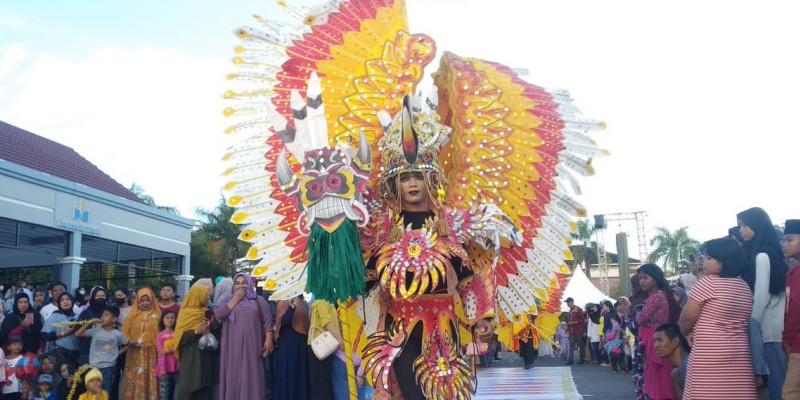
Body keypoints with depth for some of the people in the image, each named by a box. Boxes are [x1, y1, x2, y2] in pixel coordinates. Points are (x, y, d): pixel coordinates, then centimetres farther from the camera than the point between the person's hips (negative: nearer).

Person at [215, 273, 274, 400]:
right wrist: (236, 299, -7)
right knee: (234, 375, 1)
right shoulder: (228, 300, 11)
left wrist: (268, 339, -6)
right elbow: (218, 314, -8)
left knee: (252, 376, -1)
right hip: (233, 346, 1)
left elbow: (267, 321, 5)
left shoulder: (258, 300, 8)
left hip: (252, 345, -1)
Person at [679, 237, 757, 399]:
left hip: (709, 356, -7)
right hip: (739, 356, 7)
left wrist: (687, 333, 14)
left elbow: (687, 318, -7)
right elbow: (735, 321, 17)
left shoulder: (708, 282, -10)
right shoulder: (745, 287, 13)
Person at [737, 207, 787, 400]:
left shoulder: (762, 255, -12)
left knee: (776, 382, -4)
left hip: (767, 328, -9)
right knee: (775, 380, 10)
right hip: (766, 327, 9)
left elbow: (762, 296, -15)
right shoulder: (755, 253, 13)